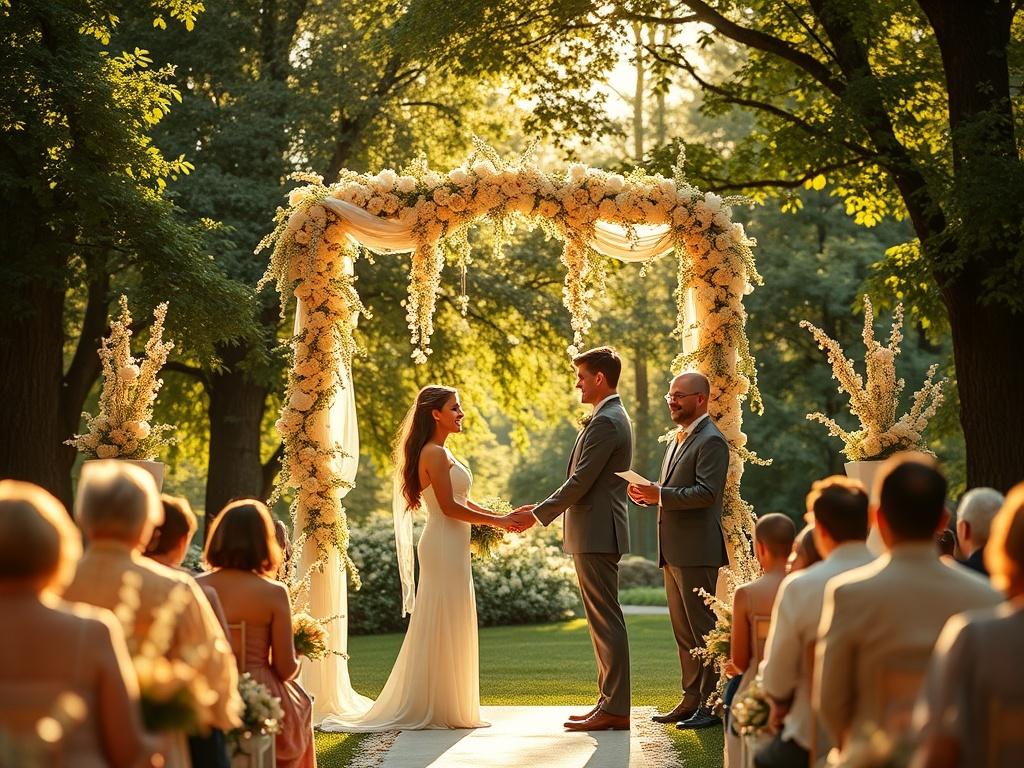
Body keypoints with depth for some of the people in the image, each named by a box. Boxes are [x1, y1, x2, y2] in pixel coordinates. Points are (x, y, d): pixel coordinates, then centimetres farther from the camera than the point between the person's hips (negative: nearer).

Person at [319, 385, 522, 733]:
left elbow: (460, 500, 20)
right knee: (444, 628, -5)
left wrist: (499, 517, 9)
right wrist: (497, 521, -13)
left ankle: (439, 707, 17)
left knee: (445, 629, 12)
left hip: (451, 548, 10)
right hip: (444, 546, -10)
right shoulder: (435, 454, -14)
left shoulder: (440, 453, 17)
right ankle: (439, 708, 0)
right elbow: (449, 506, -19)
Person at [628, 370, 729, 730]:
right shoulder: (677, 439, 20)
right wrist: (650, 495, 8)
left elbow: (706, 492, -21)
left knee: (703, 629, -5)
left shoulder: (711, 441, -11)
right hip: (674, 551, 10)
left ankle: (711, 704, -1)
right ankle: (692, 699, 19)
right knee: (683, 631, 13)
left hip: (697, 551, -10)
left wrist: (660, 494, -23)